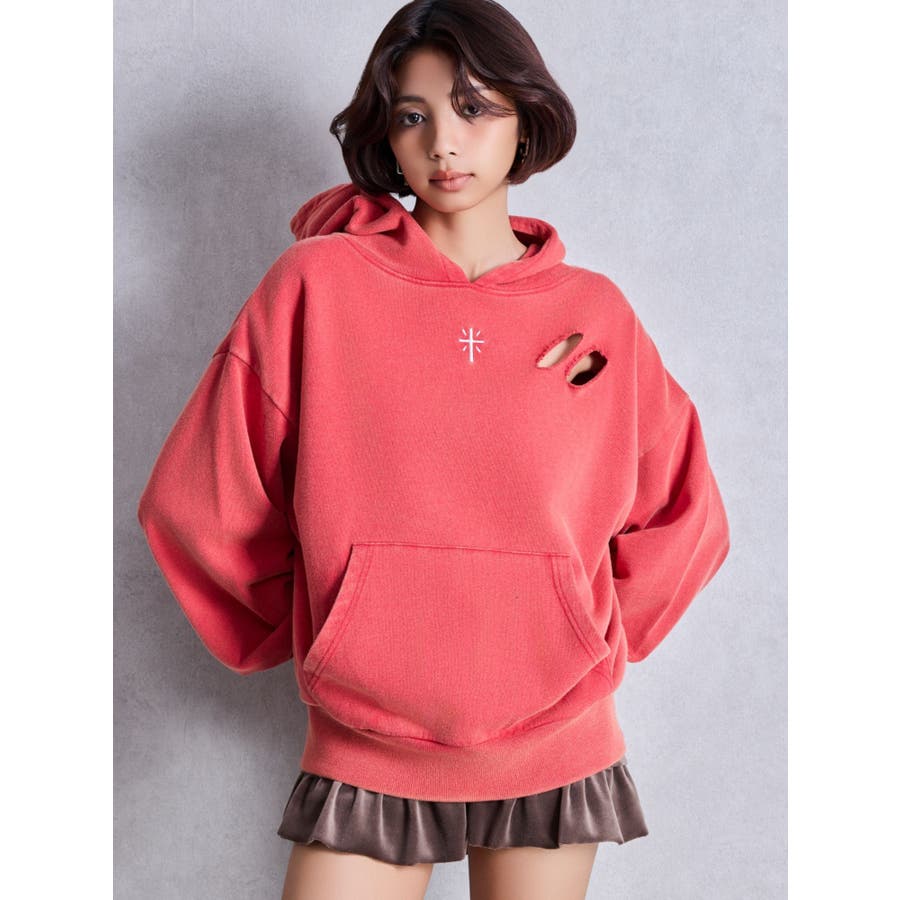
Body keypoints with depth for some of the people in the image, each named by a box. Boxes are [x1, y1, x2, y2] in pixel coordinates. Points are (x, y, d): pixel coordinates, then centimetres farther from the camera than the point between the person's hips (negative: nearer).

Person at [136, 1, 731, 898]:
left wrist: (589, 639, 6)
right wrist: (313, 635, 4)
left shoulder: (596, 313, 1)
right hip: (366, 746, -1)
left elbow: (682, 517, 11)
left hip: (554, 745, 2)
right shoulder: (318, 284, -5)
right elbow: (198, 500, -1)